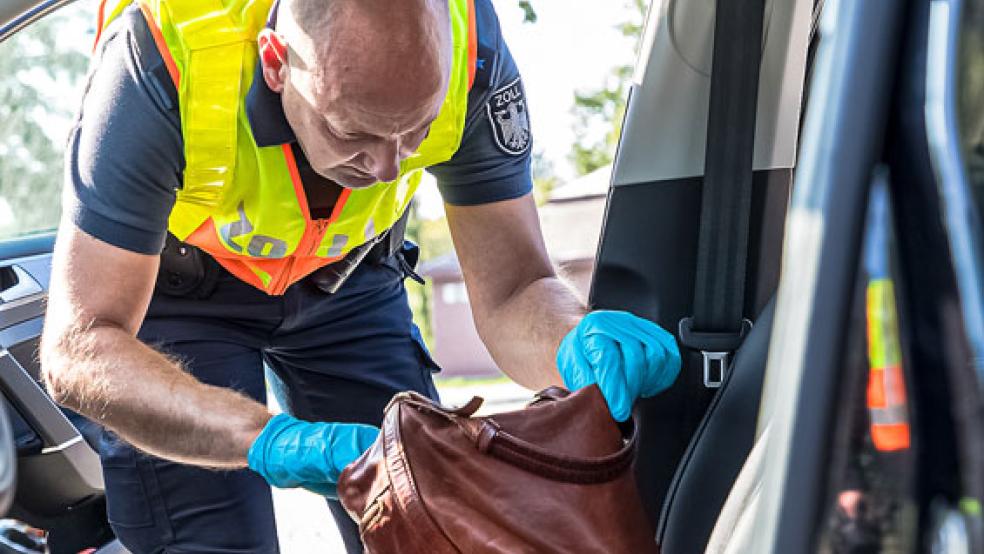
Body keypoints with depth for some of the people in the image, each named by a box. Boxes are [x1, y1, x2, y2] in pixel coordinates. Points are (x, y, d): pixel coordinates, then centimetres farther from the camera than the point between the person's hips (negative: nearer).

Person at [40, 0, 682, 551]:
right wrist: (269, 440, -52)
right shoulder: (161, 60, -38)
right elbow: (79, 348, -37)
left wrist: (583, 344, -45)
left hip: (347, 275, 3)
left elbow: (511, 293, -22)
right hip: (177, 285, -2)